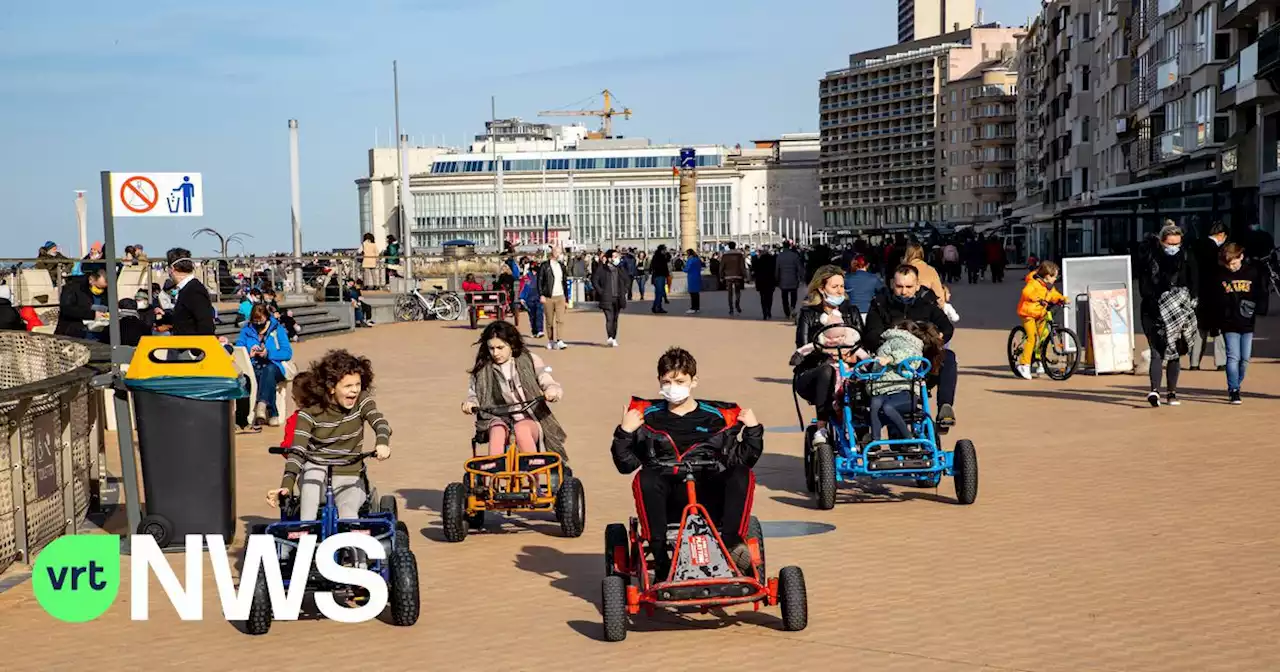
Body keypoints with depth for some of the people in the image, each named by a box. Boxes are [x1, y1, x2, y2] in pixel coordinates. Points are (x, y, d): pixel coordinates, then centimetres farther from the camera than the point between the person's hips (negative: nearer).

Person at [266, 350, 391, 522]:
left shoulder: (362, 401, -4)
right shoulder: (310, 413, -9)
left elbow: (380, 423, -23)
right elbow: (297, 451, -19)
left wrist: (382, 442, -48)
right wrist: (286, 486, -35)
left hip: (350, 478, 1)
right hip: (314, 480, 0)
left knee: (348, 515, -29)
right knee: (313, 466, -35)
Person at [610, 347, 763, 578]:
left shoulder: (718, 416, 17)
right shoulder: (647, 416, 16)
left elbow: (743, 459, 15)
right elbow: (626, 464, 12)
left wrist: (753, 429, 1)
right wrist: (624, 433, -3)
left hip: (709, 492, 0)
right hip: (667, 494, 0)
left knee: (742, 474, -28)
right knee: (645, 478, -34)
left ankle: (732, 541, -29)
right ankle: (660, 557, -33)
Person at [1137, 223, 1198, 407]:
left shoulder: (1187, 260, 5)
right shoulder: (1149, 259, -1)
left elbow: (1194, 287, 4)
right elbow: (1144, 288, -5)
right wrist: (1158, 305, -14)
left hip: (1179, 315, 3)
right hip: (1155, 314, -3)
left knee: (1175, 353, 9)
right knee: (1157, 352, -12)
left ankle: (1171, 392, 18)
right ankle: (1154, 391, -21)